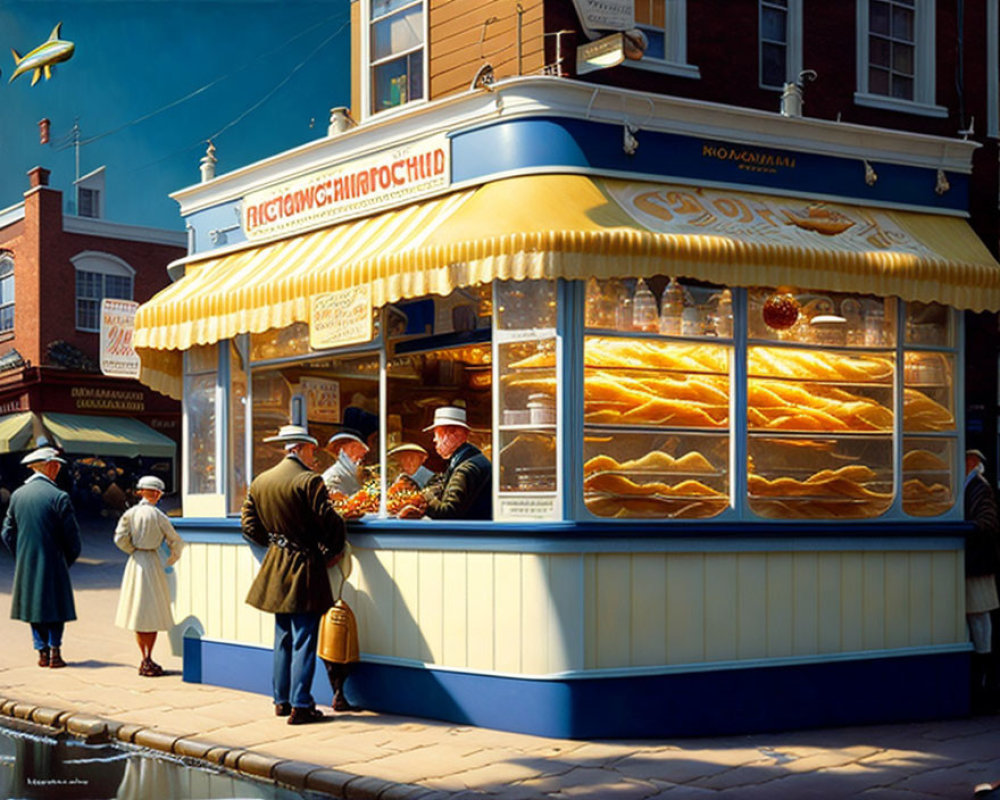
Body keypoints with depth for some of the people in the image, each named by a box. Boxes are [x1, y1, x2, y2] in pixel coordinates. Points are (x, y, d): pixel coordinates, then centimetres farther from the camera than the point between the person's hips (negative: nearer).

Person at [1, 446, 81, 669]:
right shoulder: (58, 497, -13)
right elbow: (71, 535, -11)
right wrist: (69, 560, 6)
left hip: (26, 565, 5)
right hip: (52, 562, -5)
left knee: (34, 607, 13)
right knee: (56, 607, 6)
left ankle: (42, 651, 13)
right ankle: (54, 651, 3)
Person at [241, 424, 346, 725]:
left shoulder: (259, 482, 7)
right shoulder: (309, 480, -15)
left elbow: (250, 525, 12)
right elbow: (330, 522, -16)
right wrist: (333, 552, 0)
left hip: (276, 566, 7)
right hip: (305, 567, -7)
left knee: (283, 637, 15)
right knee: (304, 640, -3)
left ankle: (281, 700, 19)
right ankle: (300, 706, -3)